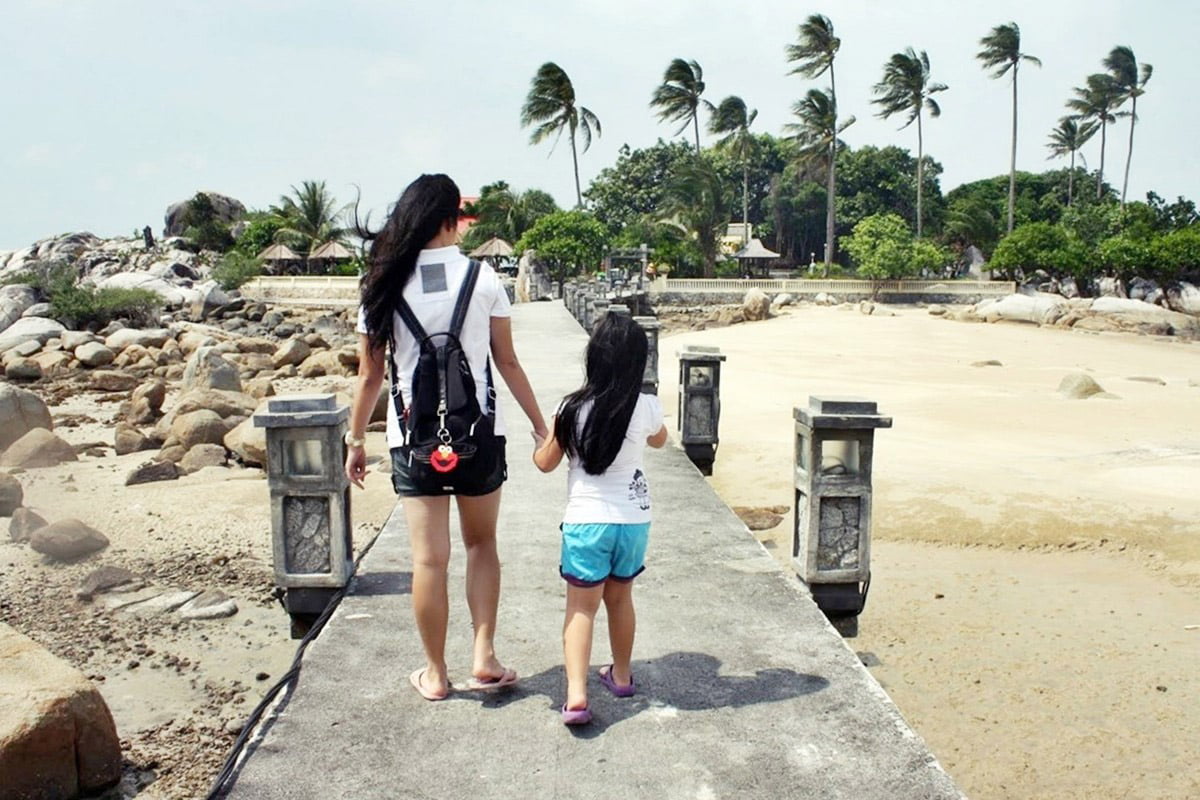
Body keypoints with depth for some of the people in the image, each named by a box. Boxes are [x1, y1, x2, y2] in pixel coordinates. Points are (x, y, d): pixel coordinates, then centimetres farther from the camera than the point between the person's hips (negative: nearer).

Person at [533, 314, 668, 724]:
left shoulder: (573, 409, -13)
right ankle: (621, 675, 37)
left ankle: (576, 693, -10)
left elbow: (546, 462, 0)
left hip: (586, 521, -2)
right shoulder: (647, 408, -9)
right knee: (620, 598, 21)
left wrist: (539, 447, 21)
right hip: (633, 520, 2)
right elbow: (660, 440, 14)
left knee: (581, 607, 3)